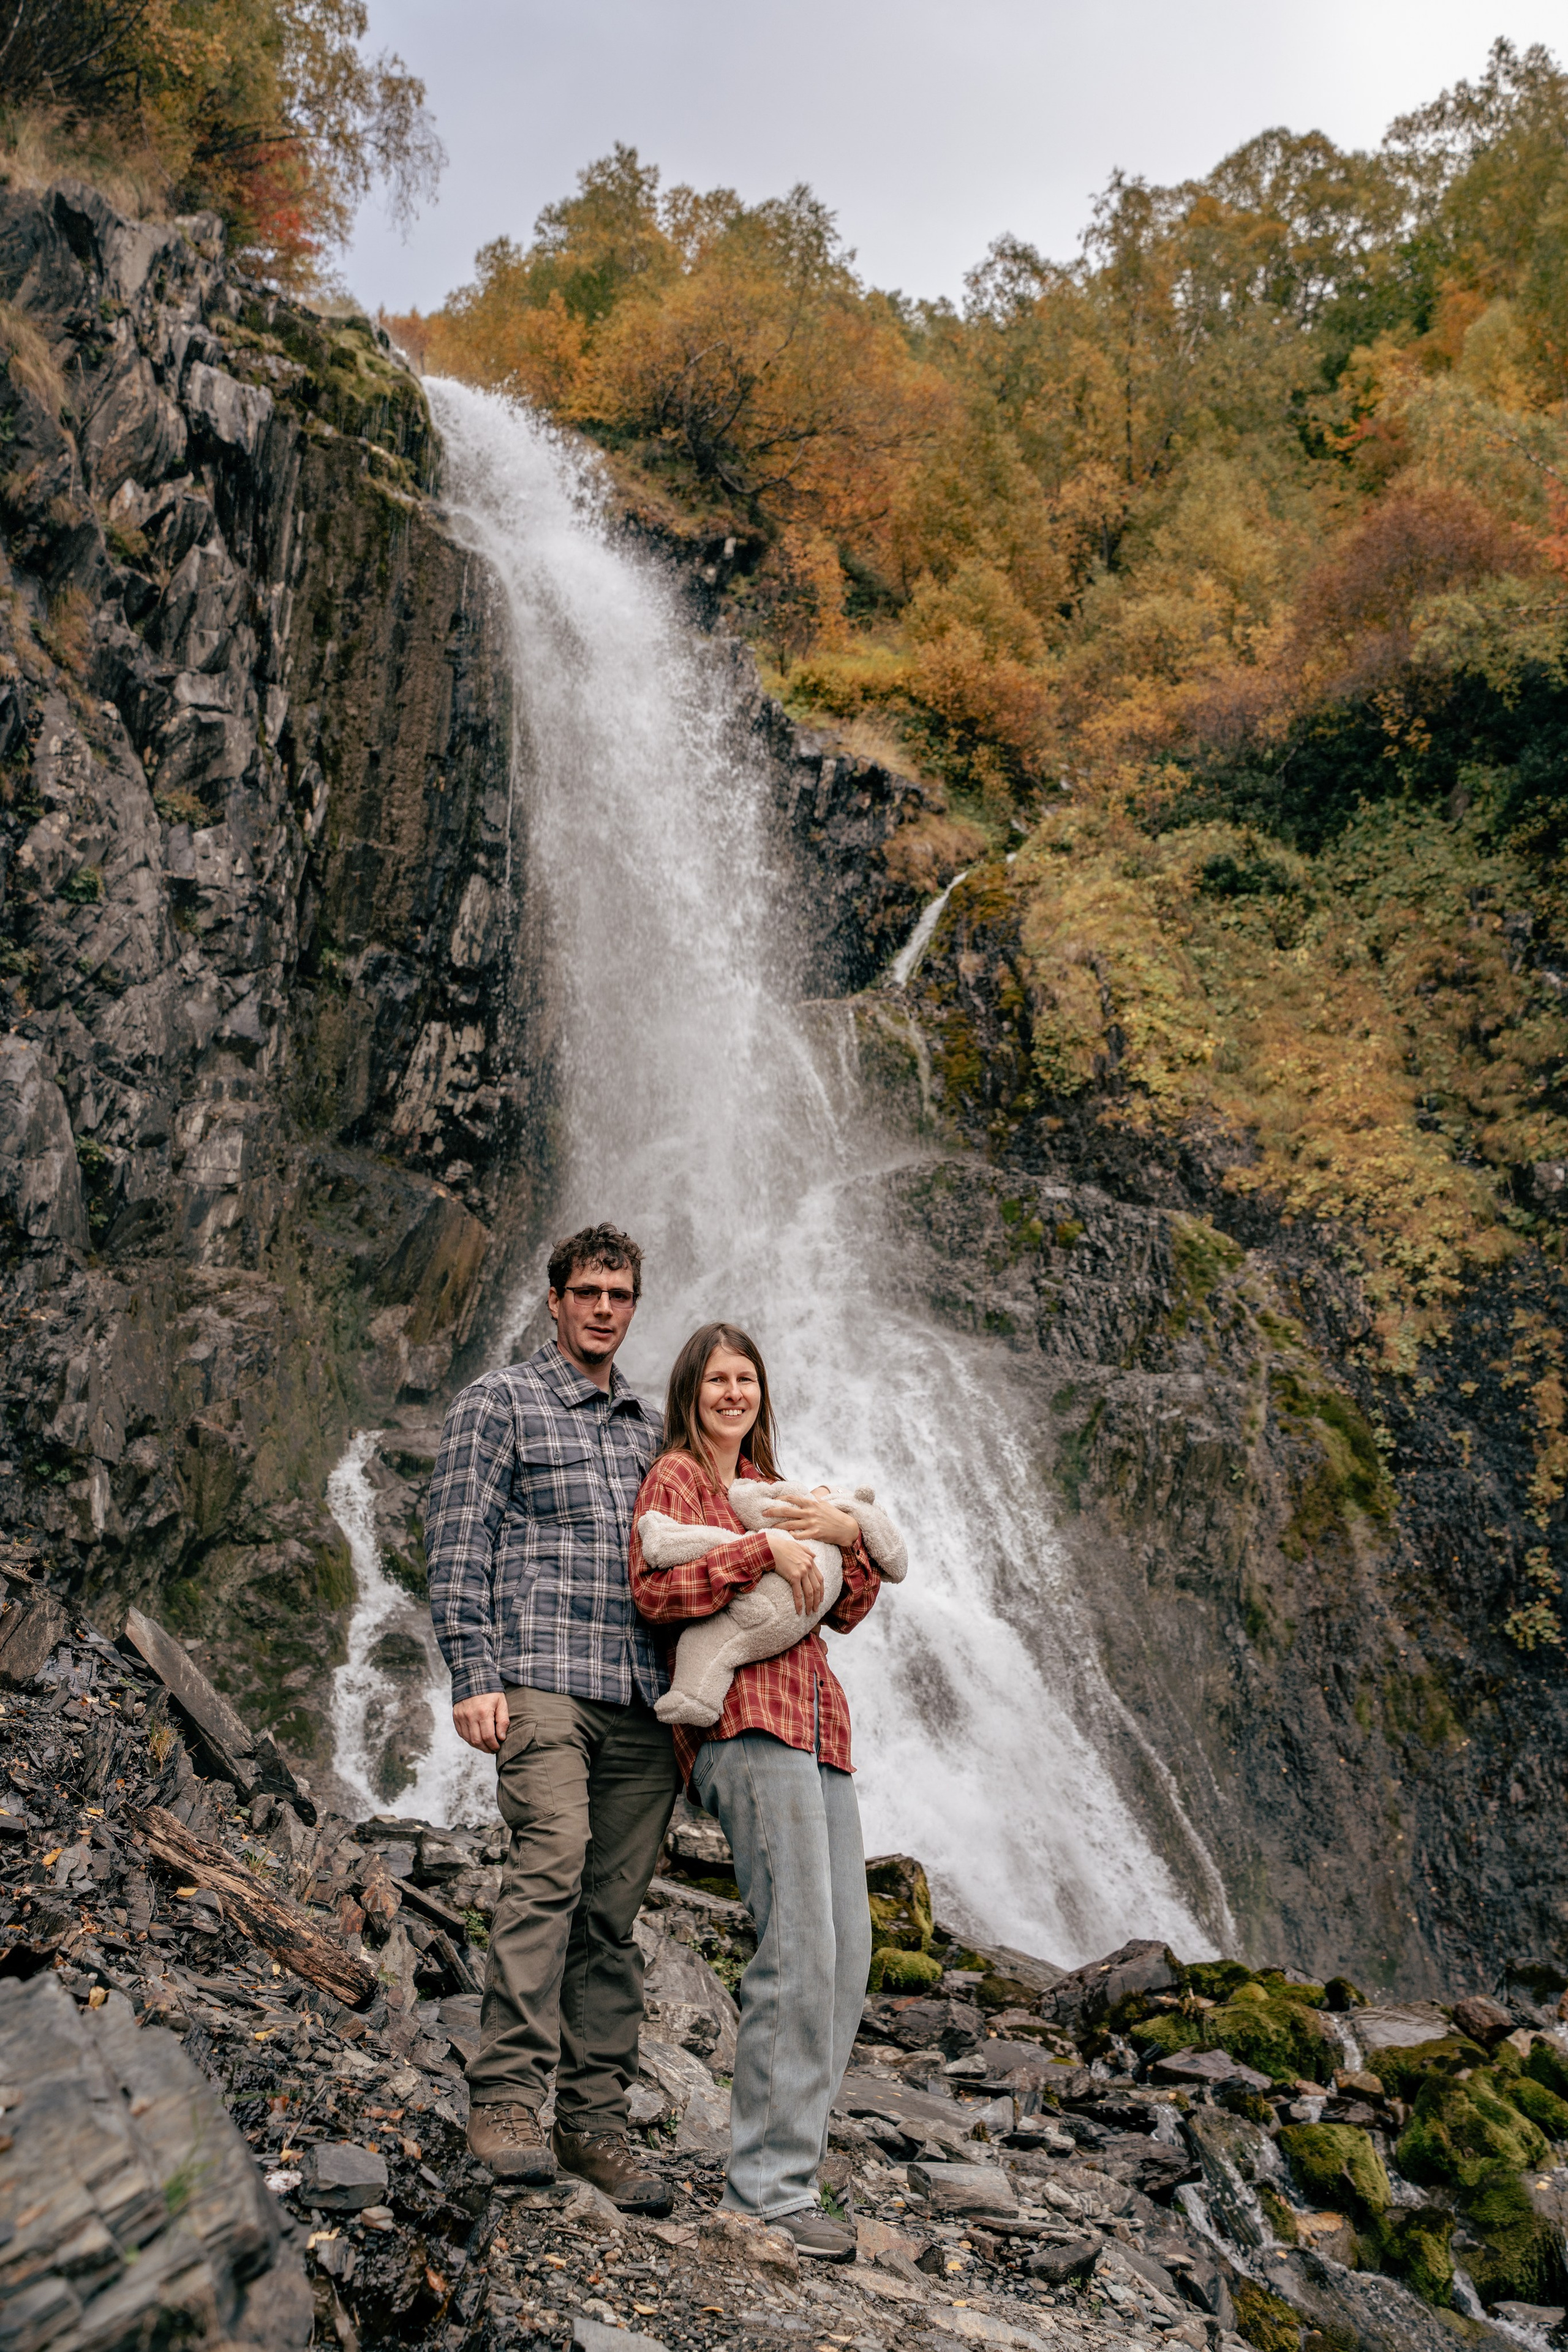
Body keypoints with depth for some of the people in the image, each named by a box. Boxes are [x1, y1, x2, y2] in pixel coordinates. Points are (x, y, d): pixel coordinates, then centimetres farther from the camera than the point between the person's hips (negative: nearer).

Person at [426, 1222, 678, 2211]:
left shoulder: (650, 1426, 22)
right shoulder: (500, 1402, 7)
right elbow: (457, 1543, -1)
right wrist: (475, 1675, -11)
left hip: (645, 1697, 5)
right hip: (542, 1677, -5)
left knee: (615, 1908, 4)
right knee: (550, 1867, -21)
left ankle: (596, 2119, 10)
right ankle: (507, 2101, -15)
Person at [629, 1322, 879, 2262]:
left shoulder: (772, 1488, 26)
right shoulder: (676, 1478, 5)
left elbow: (848, 1611, 19)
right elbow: (655, 1591, -12)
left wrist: (849, 1536, 0)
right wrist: (765, 1548, -15)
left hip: (818, 1726, 8)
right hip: (748, 1724, -8)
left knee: (848, 1950, 4)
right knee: (800, 1949, -13)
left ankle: (784, 2162, 12)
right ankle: (769, 2183, -4)